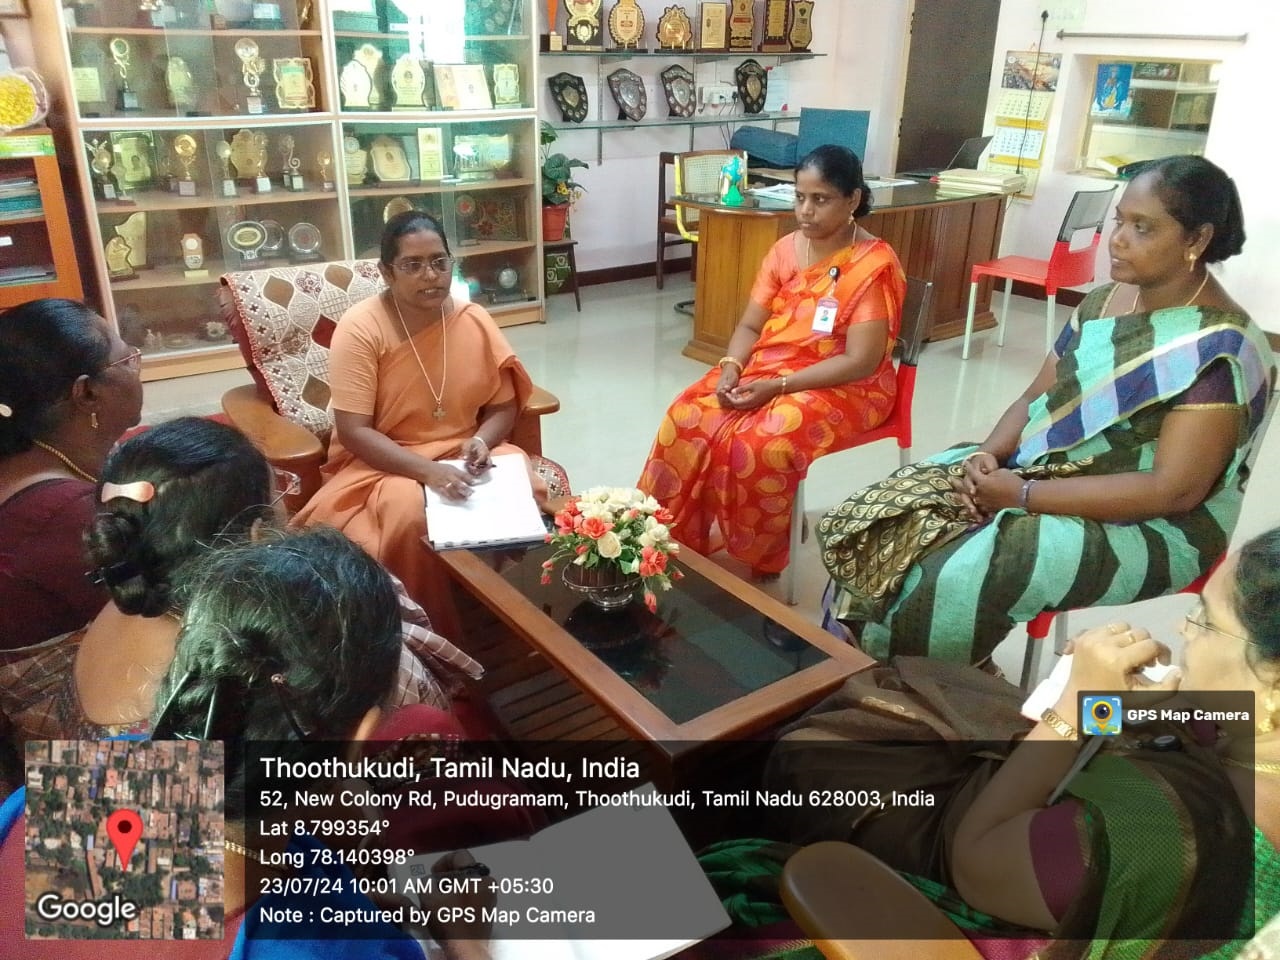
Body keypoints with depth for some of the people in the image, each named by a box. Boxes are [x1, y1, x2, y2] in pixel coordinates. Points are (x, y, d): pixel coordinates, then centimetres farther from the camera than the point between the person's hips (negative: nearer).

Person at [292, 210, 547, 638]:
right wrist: (429, 471, -30)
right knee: (411, 515, -36)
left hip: (463, 454, 4)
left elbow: (503, 406, 7)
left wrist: (481, 442, -17)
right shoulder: (360, 328, -14)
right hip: (383, 463, -4)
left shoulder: (474, 321, -1)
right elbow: (354, 432, -17)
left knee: (534, 490, -23)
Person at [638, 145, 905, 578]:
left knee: (759, 443, -32)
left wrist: (776, 387, -25)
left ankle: (759, 560, -8)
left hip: (844, 387, -6)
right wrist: (731, 368, -16)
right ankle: (669, 539, -4)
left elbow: (860, 362, -19)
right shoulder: (785, 250, 6)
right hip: (766, 368, 6)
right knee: (687, 419, -18)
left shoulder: (874, 265, -14)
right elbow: (749, 326, 7)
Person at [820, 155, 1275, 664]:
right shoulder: (1104, 300, 4)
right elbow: (1035, 399, 8)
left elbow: (1174, 490, -24)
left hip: (1151, 527, -7)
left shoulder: (1218, 350, -19)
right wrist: (988, 454, -15)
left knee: (949, 581, -28)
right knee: (889, 524, -10)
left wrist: (1023, 495, -25)